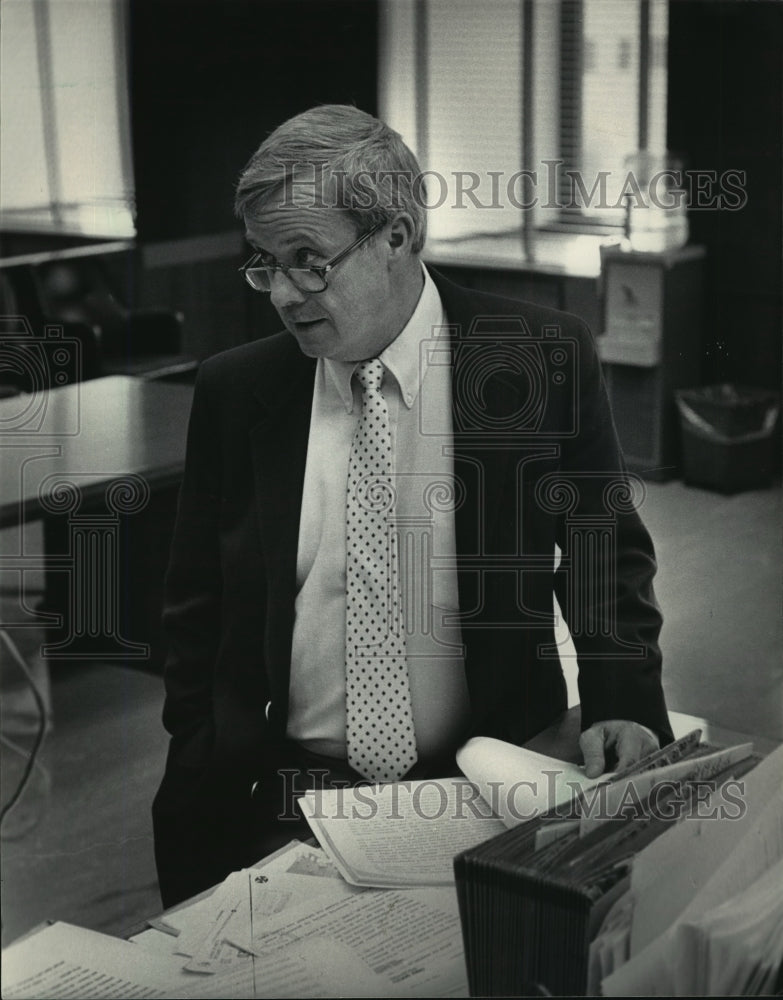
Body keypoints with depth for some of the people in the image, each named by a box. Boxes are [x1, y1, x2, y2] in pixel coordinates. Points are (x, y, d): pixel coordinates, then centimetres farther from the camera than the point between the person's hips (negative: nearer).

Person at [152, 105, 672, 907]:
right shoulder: (235, 391, 3)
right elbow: (197, 603, 10)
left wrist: (621, 700, -10)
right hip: (278, 801, 1)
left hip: (483, 795, -1)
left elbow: (607, 554, 7)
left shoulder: (542, 359, -2)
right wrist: (196, 785, 2)